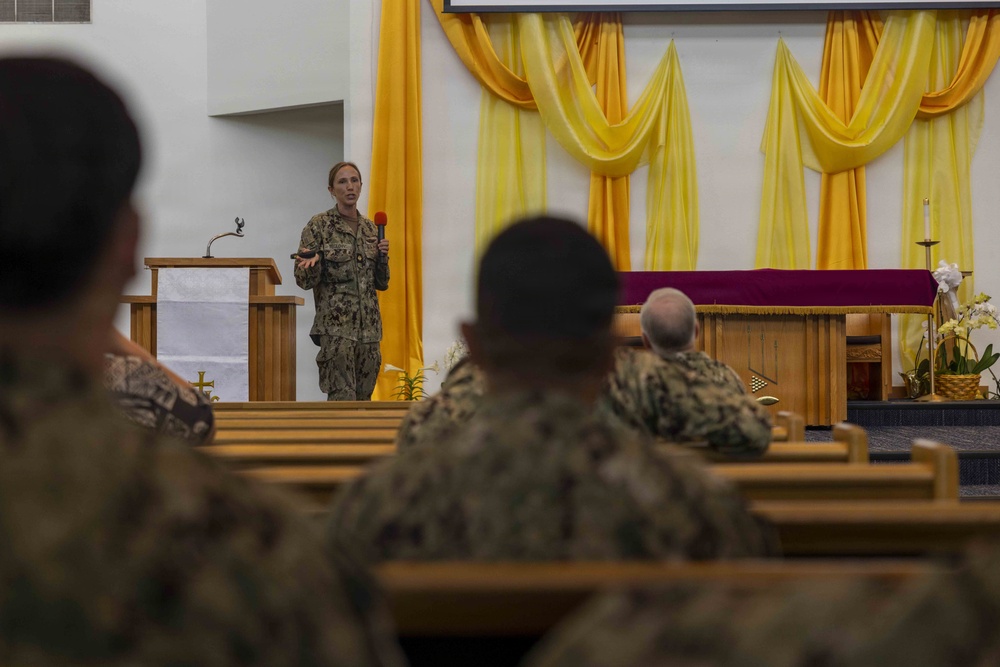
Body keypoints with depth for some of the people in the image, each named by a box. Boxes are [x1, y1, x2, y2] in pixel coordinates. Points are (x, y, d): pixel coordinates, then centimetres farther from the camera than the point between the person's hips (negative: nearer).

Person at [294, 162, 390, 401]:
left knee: (363, 398, 8)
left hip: (368, 327, 6)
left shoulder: (369, 227, 12)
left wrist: (382, 257, -1)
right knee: (343, 399, -12)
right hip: (336, 327, -6)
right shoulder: (319, 225, -3)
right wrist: (312, 264, -24)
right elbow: (304, 280, -4)